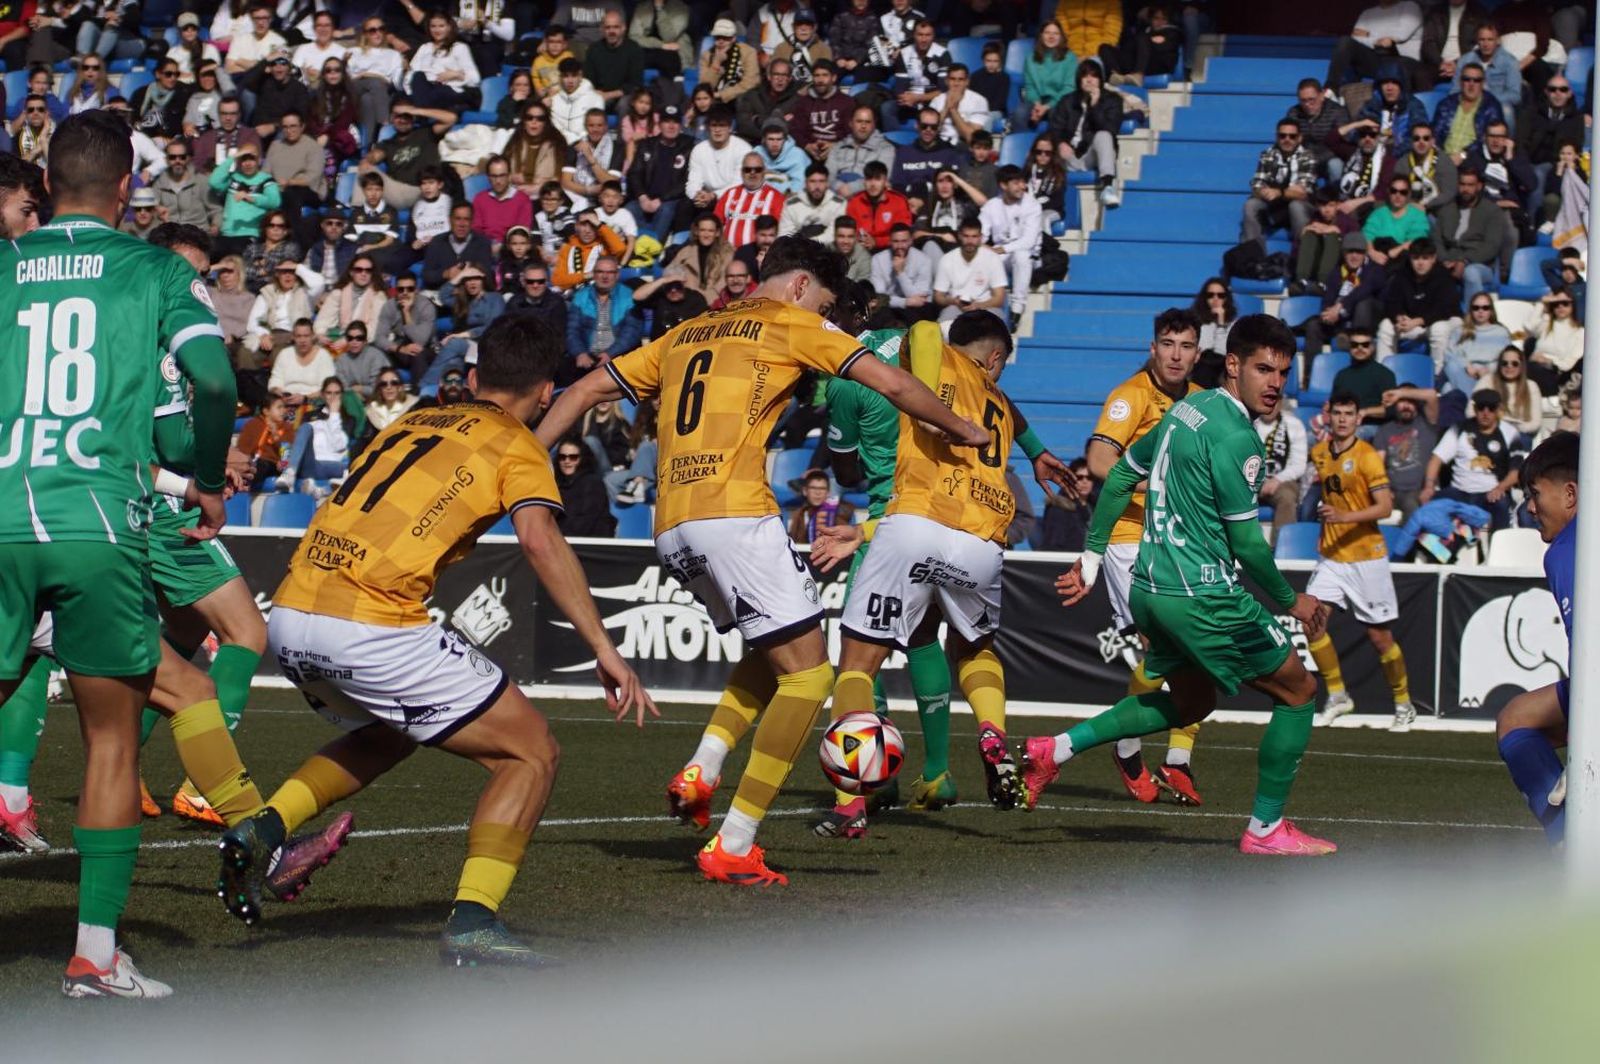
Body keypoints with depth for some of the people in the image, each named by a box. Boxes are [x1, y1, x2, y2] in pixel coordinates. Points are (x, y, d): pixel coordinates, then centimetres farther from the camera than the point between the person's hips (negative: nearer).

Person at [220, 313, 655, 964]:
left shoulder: (412, 422, 24)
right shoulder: (518, 446, 4)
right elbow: (539, 539, -12)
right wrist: (603, 650, -14)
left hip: (288, 616, 7)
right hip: (371, 628, -7)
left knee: (387, 735, 35)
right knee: (531, 752, 5)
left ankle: (264, 829, 16)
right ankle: (472, 924, -8)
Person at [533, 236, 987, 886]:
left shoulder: (684, 335, 25)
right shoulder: (791, 325, 7)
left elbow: (585, 390, 23)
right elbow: (891, 384, 2)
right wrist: (964, 431, 17)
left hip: (671, 531, 8)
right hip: (734, 513, -8)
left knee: (776, 654, 23)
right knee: (807, 672, -3)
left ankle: (701, 772, 2)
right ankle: (732, 848, -10)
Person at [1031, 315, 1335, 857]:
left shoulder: (1189, 408, 10)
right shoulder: (1236, 437, -18)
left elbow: (1121, 474, 19)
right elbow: (1246, 544, -18)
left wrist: (1092, 555, 25)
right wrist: (1290, 601, -5)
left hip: (1150, 589, 9)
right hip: (1201, 596, -9)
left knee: (1190, 702, 28)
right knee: (1299, 691, 6)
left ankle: (1056, 749, 19)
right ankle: (1266, 829, 10)